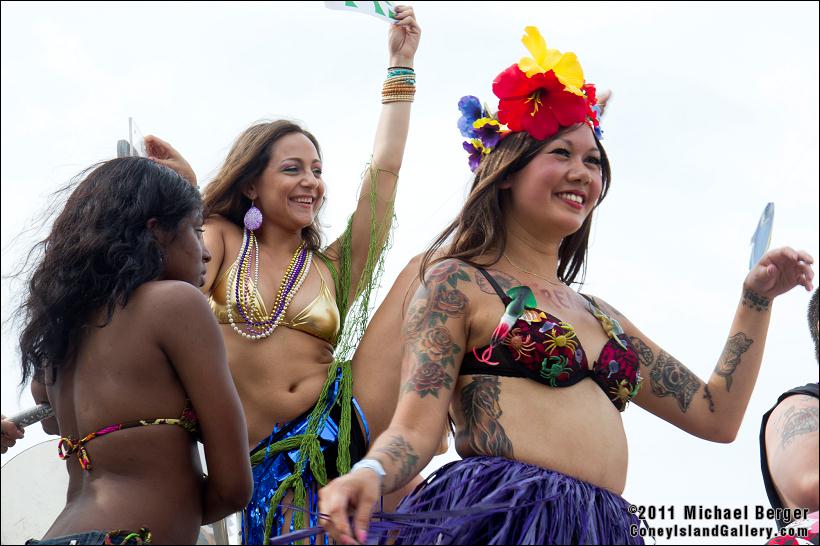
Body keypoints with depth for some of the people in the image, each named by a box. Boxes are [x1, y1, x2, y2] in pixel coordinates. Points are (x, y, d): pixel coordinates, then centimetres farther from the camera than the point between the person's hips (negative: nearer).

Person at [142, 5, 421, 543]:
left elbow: (384, 170, 10)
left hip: (340, 435, 2)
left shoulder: (333, 269, 12)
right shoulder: (220, 241, 11)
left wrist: (401, 65, 15)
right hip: (266, 459, -2)